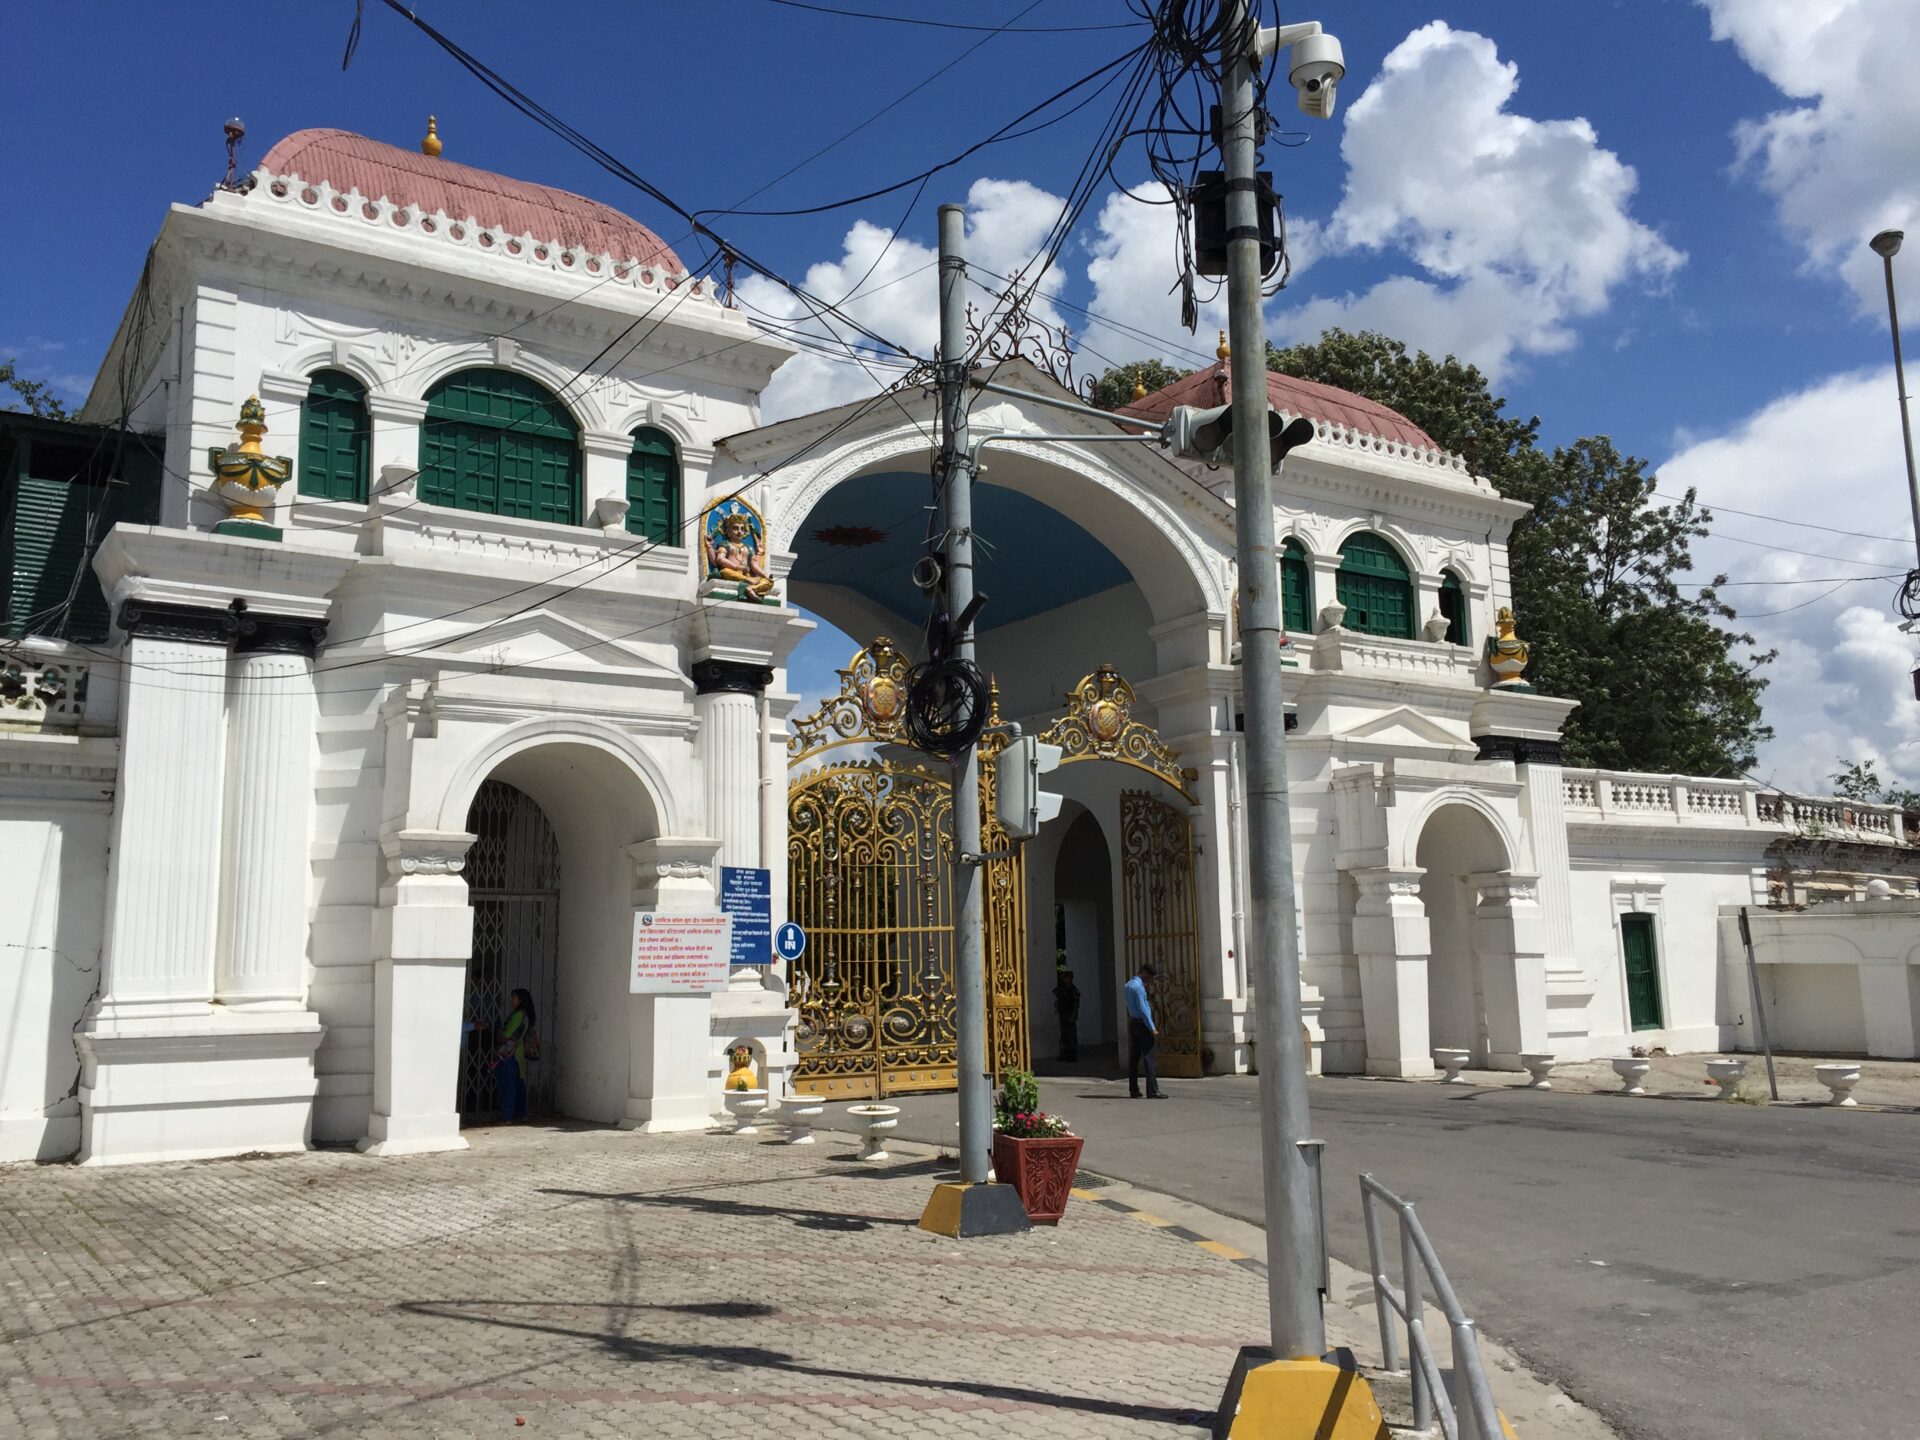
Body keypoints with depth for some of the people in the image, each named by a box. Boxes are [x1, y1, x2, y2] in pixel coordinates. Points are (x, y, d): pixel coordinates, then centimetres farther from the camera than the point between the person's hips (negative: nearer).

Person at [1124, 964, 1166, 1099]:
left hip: (1132, 1022, 9)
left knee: (1133, 1058, 9)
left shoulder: (1128, 985, 13)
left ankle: (1133, 1090, 11)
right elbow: (1142, 1009, -20)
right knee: (1148, 1058, -8)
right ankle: (1152, 1091, -9)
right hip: (1142, 1023, -9)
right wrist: (1152, 1028, -19)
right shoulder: (1138, 987, -16)